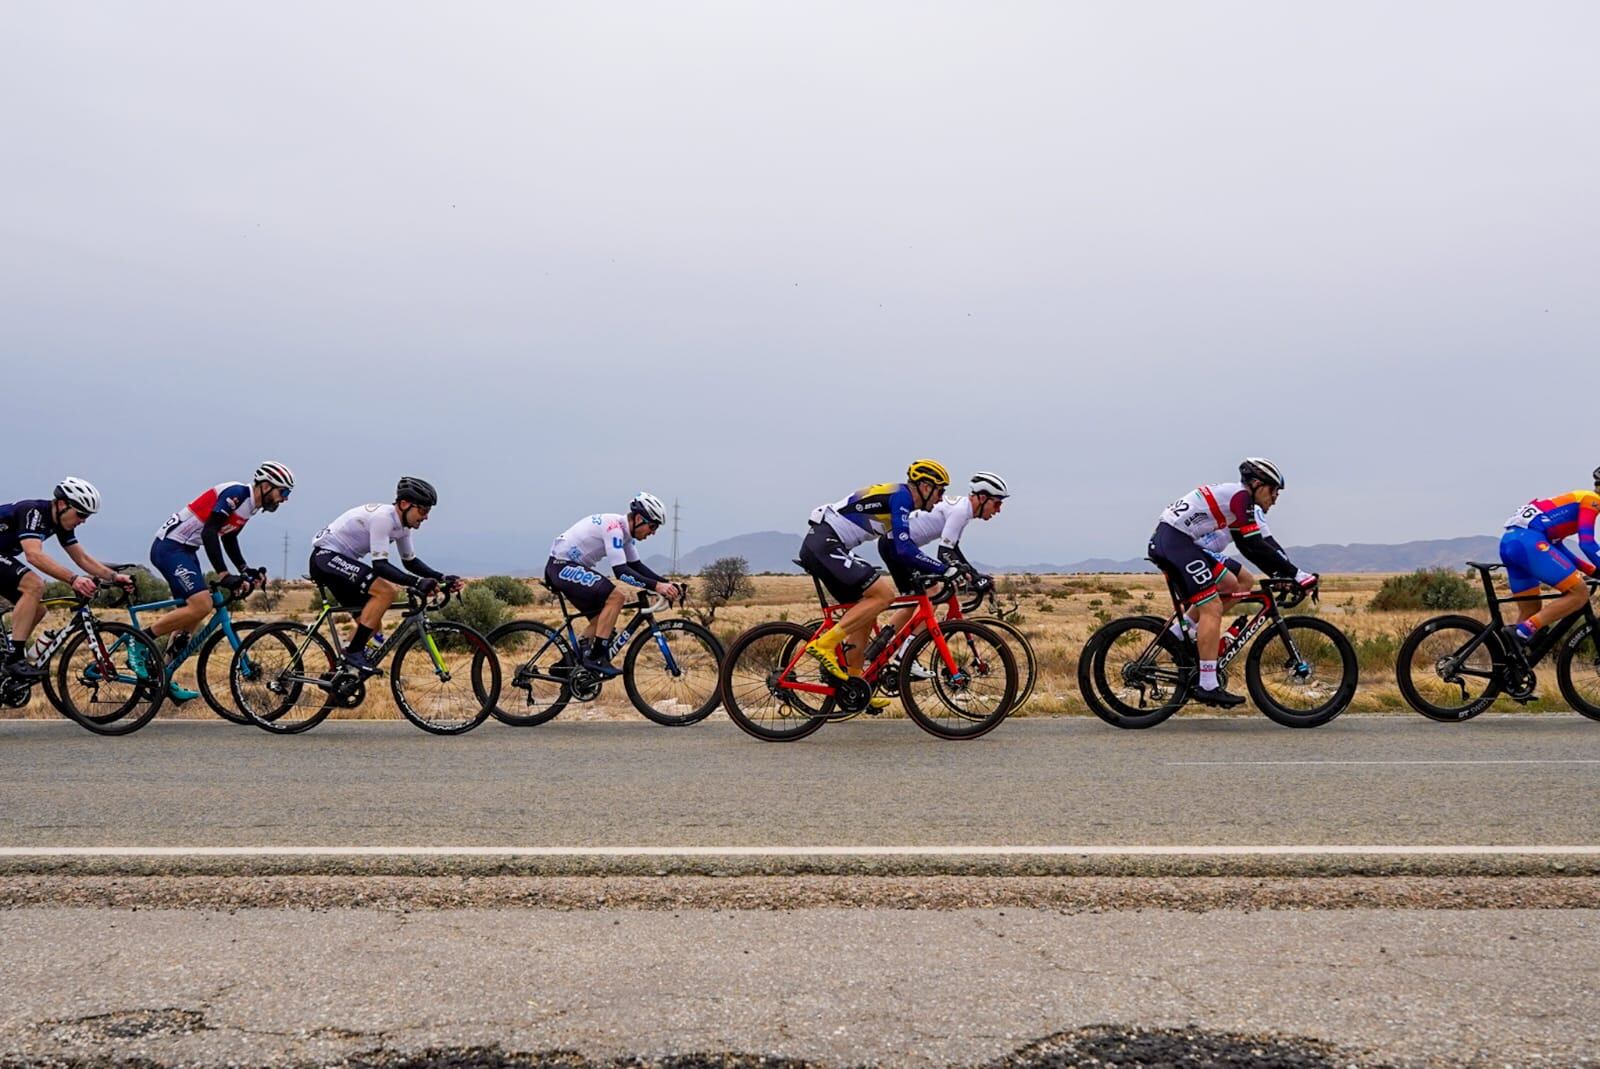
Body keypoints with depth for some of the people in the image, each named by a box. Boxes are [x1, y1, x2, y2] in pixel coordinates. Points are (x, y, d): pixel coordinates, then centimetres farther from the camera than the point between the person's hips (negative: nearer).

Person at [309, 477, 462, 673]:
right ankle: (354, 652, -19)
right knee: (388, 590, -26)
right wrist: (417, 583, -40)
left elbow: (410, 561, 12)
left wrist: (442, 578, -2)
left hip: (342, 560, 10)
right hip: (327, 556, -10)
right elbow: (380, 565, -30)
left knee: (372, 625, 10)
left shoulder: (401, 524, 3)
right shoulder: (382, 517, -25)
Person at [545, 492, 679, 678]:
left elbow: (636, 566, 13)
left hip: (571, 567, 11)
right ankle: (597, 657, -18)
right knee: (616, 596, -21)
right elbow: (620, 571, -29)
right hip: (563, 566, -11)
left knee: (603, 617, 11)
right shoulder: (614, 527, -22)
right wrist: (656, 586, -33)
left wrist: (666, 582, 1)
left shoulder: (624, 530, 8)